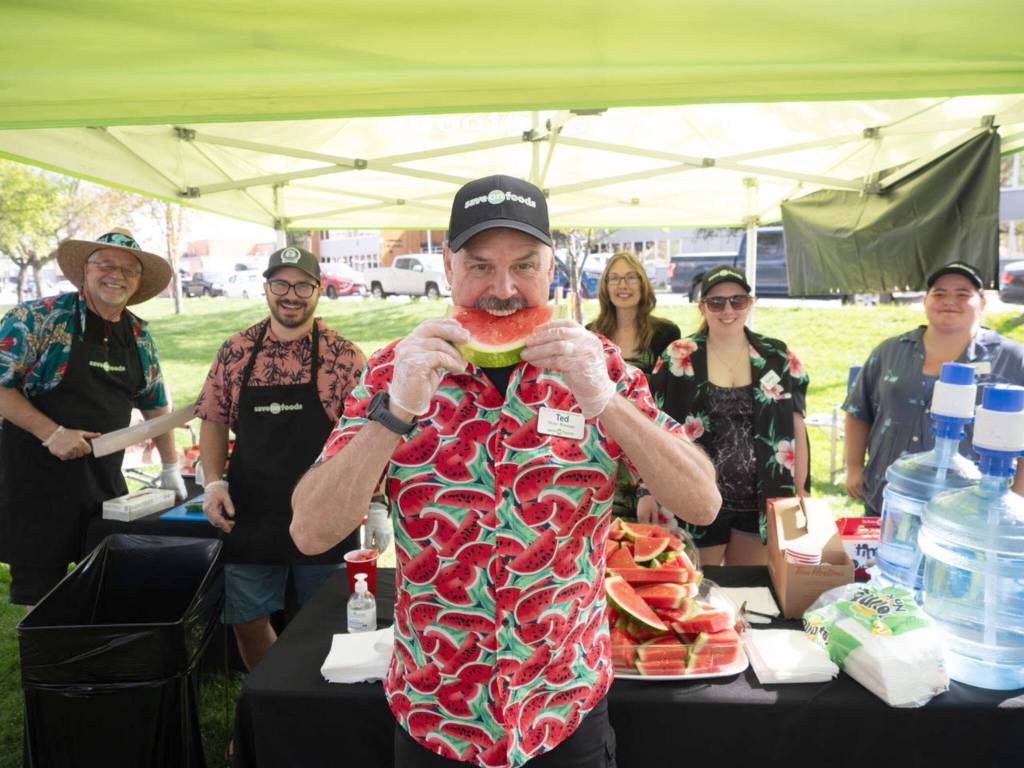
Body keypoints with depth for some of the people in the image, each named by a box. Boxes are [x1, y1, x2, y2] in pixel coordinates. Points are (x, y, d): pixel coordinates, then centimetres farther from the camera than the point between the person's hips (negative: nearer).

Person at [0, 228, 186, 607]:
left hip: (108, 484, 5)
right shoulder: (38, 318, -9)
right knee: (40, 591, 4)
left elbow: (155, 403, 16)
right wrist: (52, 434, -20)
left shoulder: (139, 335, 8)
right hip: (38, 481, -5)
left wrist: (171, 467, 15)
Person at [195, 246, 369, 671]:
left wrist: (376, 507, -8)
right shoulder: (236, 351, 2)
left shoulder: (345, 356, -7)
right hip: (249, 519, 3)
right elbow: (213, 420, 10)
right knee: (247, 621, 15)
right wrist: (213, 481, -3)